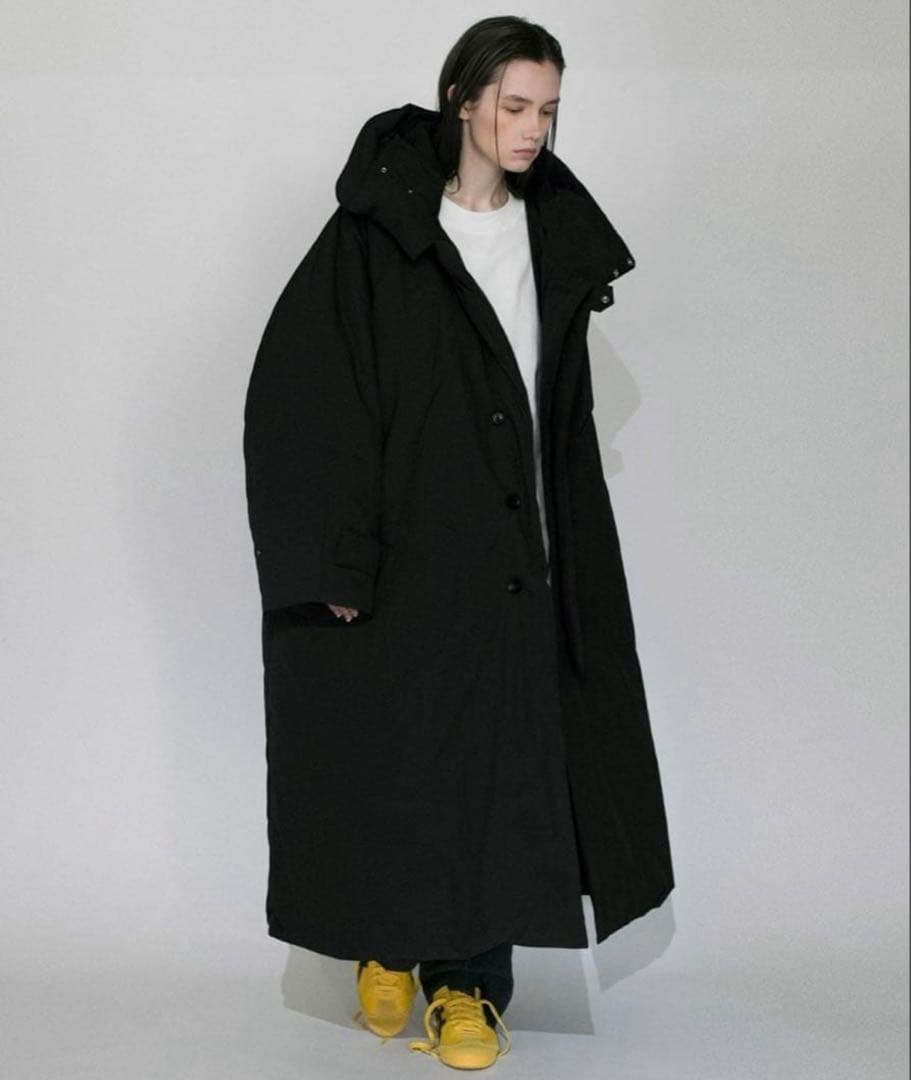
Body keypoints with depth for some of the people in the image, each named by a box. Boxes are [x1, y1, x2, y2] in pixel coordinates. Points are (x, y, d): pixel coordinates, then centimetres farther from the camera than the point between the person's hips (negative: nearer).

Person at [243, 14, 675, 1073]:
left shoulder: (555, 238, 7)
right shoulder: (377, 233, -9)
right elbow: (297, 393, -13)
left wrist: (564, 543, 12)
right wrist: (333, 557, -17)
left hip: (513, 552, 4)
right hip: (406, 548, -4)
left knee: (497, 755, 5)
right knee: (392, 753, 5)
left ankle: (466, 980, 17)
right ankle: (386, 944, 28)